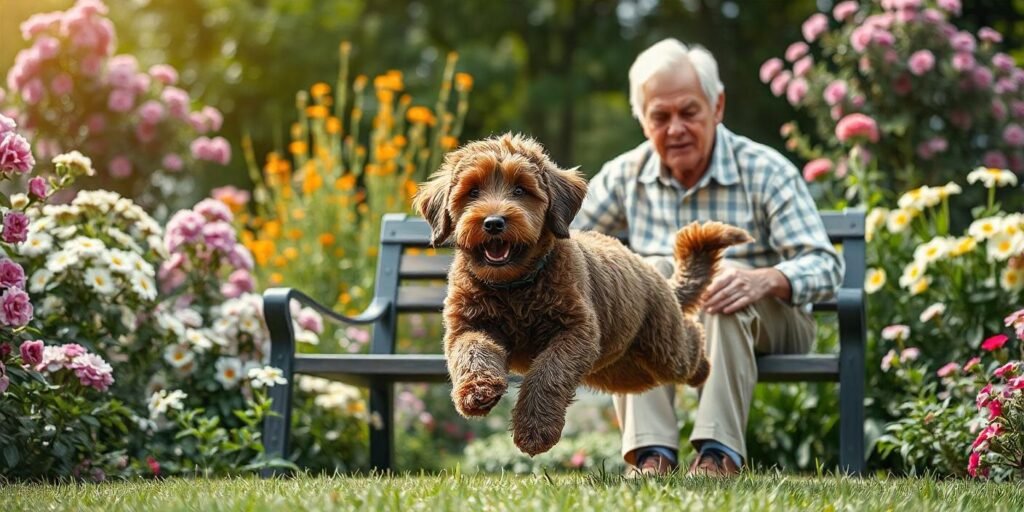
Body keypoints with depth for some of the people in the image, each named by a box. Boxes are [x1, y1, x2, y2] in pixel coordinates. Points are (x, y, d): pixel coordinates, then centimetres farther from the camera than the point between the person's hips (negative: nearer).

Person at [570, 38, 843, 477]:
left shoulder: (766, 172, -10)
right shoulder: (626, 175, 1)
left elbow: (825, 266, -16)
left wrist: (764, 280, -37)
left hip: (766, 323, -3)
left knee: (724, 276, -33)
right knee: (652, 270, -27)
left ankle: (719, 453, -42)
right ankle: (651, 454, -37)